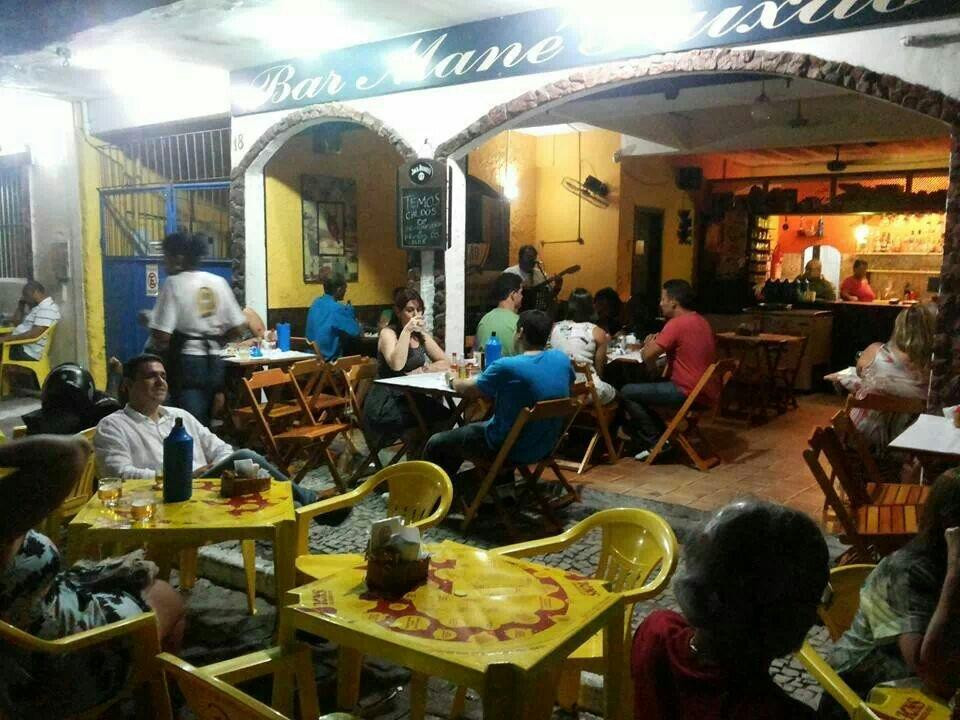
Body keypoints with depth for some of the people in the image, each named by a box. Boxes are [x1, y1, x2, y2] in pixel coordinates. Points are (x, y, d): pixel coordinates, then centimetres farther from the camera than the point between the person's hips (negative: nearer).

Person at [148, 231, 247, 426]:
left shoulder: (174, 283, -9)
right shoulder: (218, 282, 7)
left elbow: (162, 336, -14)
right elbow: (237, 329, 6)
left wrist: (157, 352, 5)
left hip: (186, 362, -6)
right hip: (213, 362, 6)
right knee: (205, 424, 15)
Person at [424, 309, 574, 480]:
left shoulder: (506, 367, -26)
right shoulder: (562, 359, -7)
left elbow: (466, 391, -11)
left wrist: (453, 380, 12)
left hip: (512, 450, -7)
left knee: (435, 444, 12)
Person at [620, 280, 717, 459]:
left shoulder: (676, 323, -16)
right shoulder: (700, 321, 14)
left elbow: (648, 356, -17)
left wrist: (648, 345, 6)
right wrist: (655, 343, 7)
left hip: (689, 393, -10)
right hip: (705, 391, 10)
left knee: (627, 393, -2)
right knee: (641, 386, 23)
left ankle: (657, 442, 4)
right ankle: (656, 438, 18)